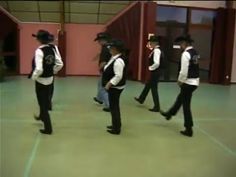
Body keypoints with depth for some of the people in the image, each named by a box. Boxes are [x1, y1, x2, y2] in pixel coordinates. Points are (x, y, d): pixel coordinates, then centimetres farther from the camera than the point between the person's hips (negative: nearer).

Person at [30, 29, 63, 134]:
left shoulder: (39, 51, -23)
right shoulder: (53, 48, -4)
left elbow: (39, 69, -29)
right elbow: (60, 64, -2)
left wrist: (33, 77, -12)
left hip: (41, 81, -7)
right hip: (50, 80, 7)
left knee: (42, 103, 7)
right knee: (46, 101, 28)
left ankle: (48, 128, 16)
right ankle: (42, 116, 53)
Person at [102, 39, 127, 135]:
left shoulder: (118, 60, -24)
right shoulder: (114, 57, 9)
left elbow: (118, 76, -30)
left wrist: (109, 84, -25)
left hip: (115, 87, -11)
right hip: (113, 86, 11)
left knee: (114, 107, -1)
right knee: (114, 106, 19)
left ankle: (116, 129, 10)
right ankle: (116, 125, 33)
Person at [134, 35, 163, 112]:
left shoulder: (156, 50, -21)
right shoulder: (156, 50, 9)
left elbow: (157, 63, -30)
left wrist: (150, 68, -16)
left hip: (155, 72, -10)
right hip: (155, 72, 10)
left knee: (154, 88, 0)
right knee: (148, 86, 24)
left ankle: (156, 107, 11)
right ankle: (141, 99, 44)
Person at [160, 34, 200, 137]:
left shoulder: (186, 54, -18)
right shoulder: (195, 53, 9)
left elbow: (184, 71, -23)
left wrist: (180, 81, -6)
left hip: (188, 82, -9)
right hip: (195, 81, 9)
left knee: (186, 105, 3)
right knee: (181, 98, 27)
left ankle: (189, 130, 13)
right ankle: (170, 113, 48)